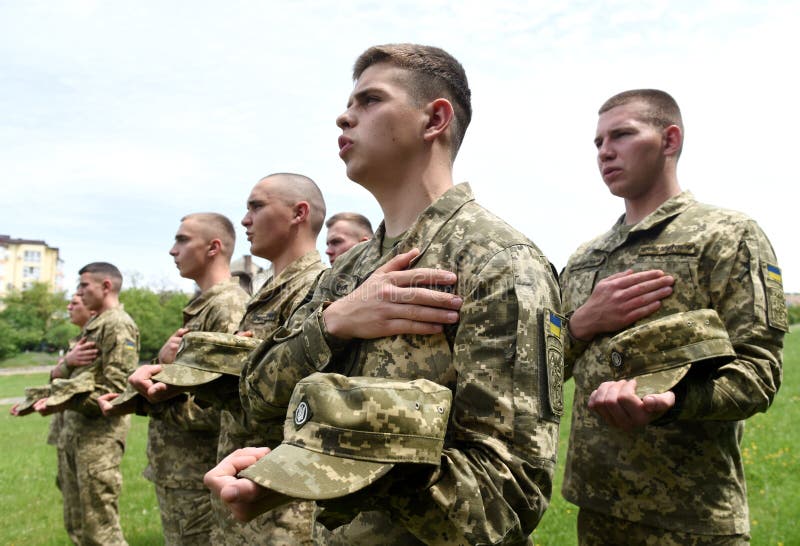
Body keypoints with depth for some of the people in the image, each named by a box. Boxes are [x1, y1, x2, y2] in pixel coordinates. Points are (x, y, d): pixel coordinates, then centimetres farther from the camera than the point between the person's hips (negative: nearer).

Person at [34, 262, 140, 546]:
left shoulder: (118, 325, -12)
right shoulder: (92, 325, 17)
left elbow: (115, 387, -20)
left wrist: (63, 403, -21)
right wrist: (41, 399, 11)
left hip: (99, 432, -10)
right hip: (76, 429, 10)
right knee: (76, 522, 17)